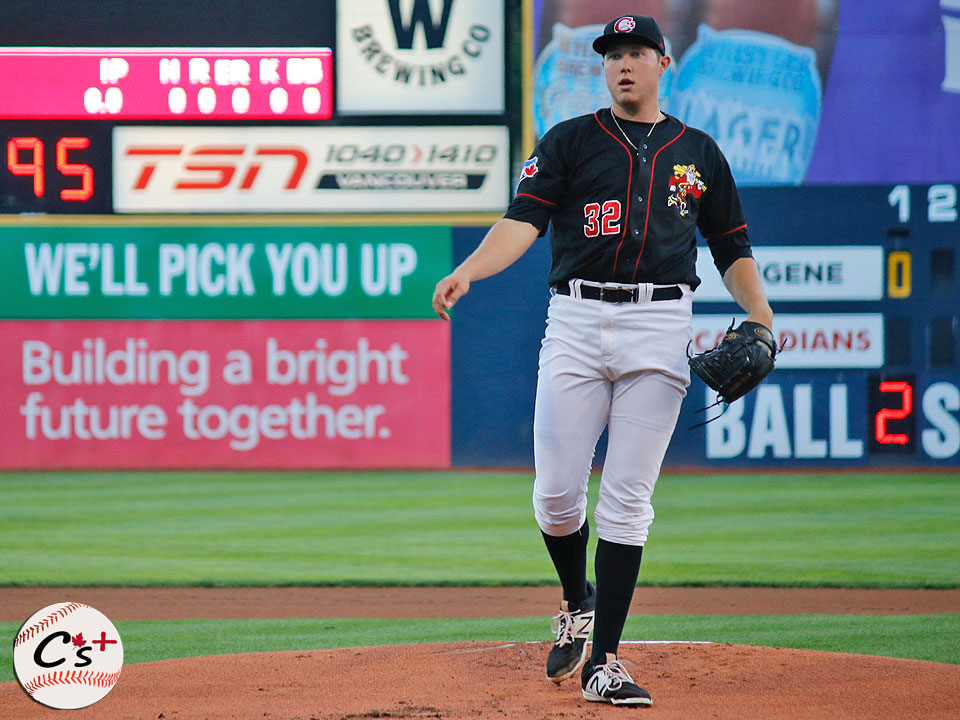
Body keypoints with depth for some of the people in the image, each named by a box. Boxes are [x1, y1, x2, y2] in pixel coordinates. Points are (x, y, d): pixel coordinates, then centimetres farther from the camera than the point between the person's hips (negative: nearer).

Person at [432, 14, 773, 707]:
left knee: (628, 495, -4)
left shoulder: (699, 153, 15)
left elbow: (733, 249, 17)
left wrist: (761, 317, -1)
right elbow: (524, 220, -4)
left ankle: (605, 660, -3)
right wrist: (467, 271, -23)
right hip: (577, 321, 0)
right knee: (557, 491, -5)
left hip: (660, 328, 0)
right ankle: (577, 603, 25)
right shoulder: (569, 142, 9)